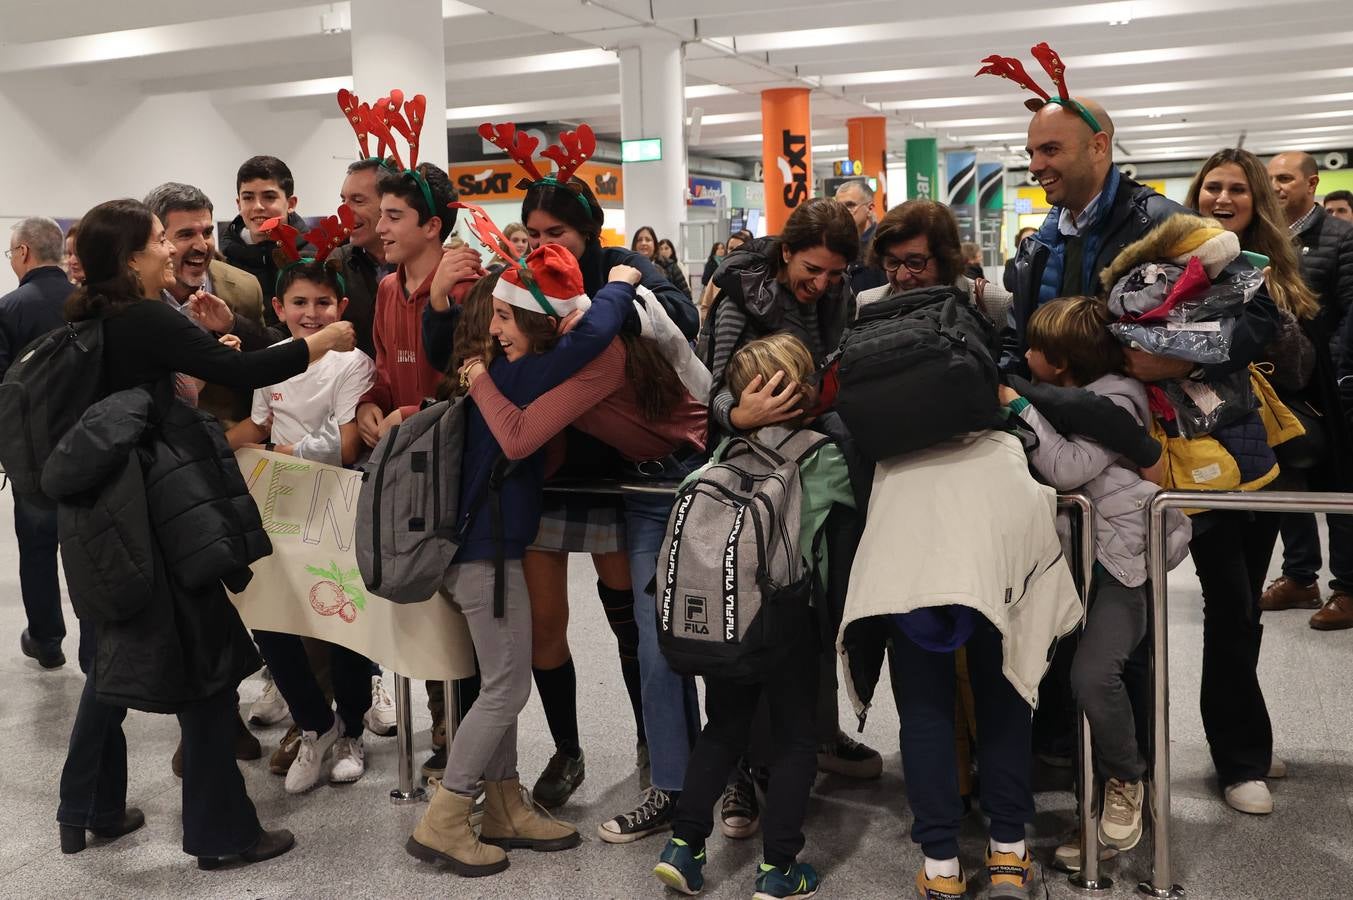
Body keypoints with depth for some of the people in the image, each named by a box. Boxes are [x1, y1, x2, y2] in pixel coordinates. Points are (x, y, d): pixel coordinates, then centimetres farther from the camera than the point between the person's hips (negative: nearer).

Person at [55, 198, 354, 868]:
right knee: (204, 660, 0)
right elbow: (241, 372, -24)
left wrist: (209, 338, 5)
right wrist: (323, 341, -13)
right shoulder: (144, 321, -18)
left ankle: (88, 810, 30)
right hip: (162, 512, -9)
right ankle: (221, 832, 8)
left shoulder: (92, 321, 8)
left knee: (119, 655, 20)